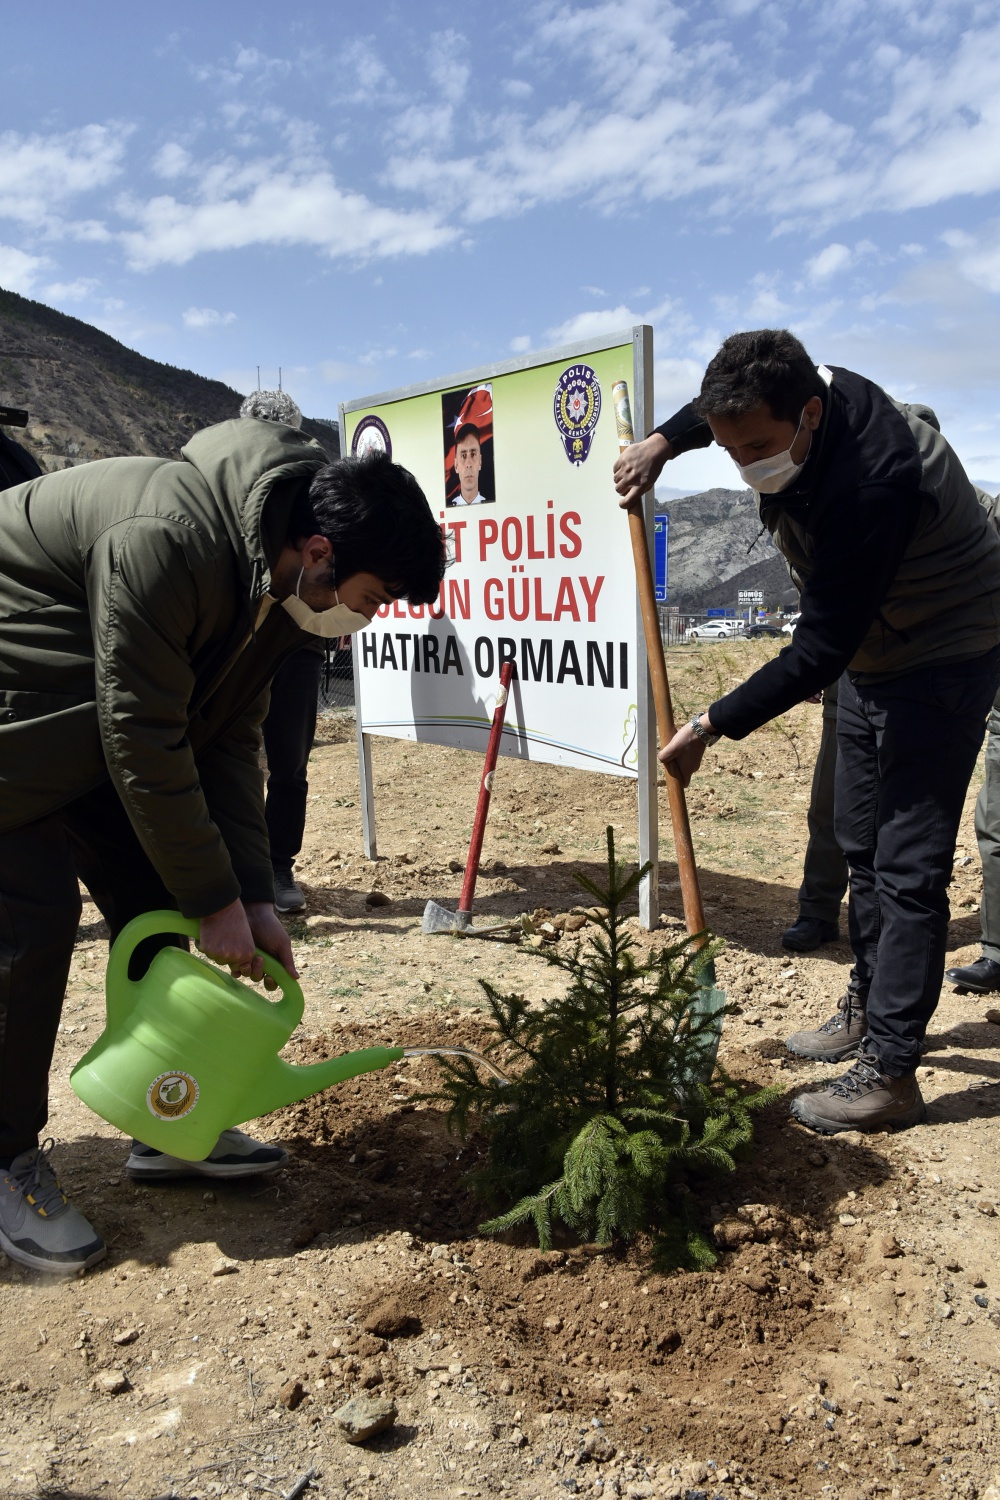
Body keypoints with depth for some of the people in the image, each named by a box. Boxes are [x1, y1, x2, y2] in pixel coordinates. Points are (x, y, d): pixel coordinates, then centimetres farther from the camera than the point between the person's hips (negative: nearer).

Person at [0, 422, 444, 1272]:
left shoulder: (276, 573, -5)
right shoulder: (166, 542, -34)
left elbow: (230, 736, -1)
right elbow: (144, 740, -31)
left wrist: (251, 897, -6)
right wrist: (218, 901, -22)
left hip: (92, 718, 9)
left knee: (166, 907, 4)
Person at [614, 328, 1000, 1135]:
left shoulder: (871, 481, -37)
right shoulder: (793, 398, -11)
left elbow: (817, 653, -33)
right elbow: (727, 406, 16)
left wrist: (709, 727, -26)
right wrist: (664, 441, 1)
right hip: (871, 652, 9)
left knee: (907, 869, -10)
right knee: (861, 841, 16)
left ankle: (888, 1074, -3)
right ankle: (869, 1007, 32)